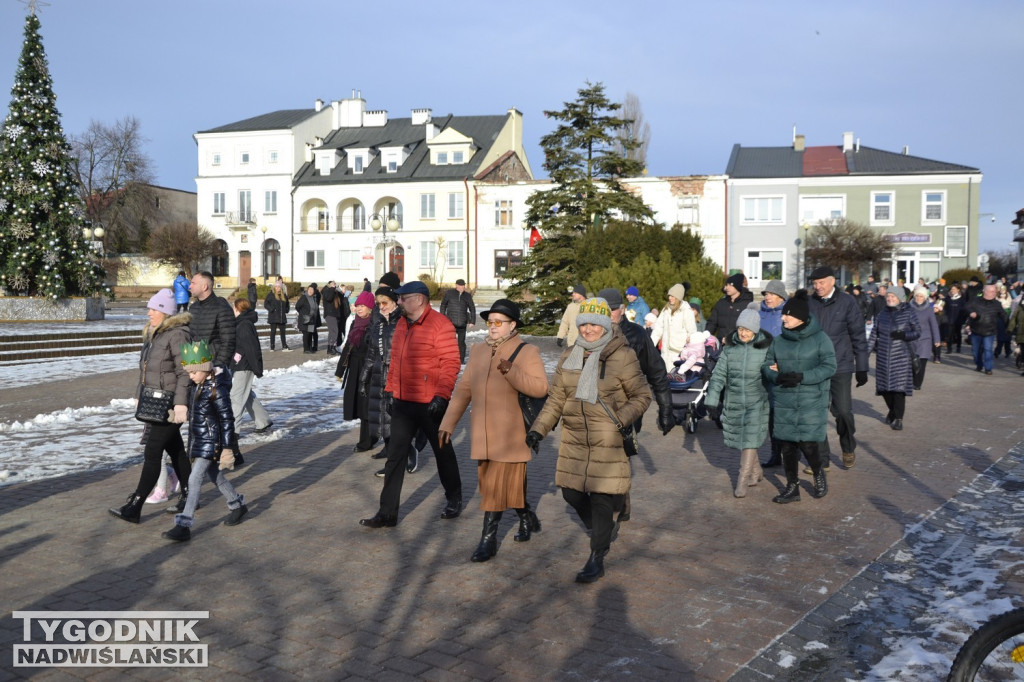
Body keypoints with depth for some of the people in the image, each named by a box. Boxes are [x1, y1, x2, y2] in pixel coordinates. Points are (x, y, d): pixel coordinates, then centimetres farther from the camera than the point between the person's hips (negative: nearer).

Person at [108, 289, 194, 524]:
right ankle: (188, 496, 28)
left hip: (169, 407, -10)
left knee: (152, 453, -7)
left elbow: (185, 373, -21)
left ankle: (135, 507, -4)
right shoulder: (152, 334, 13)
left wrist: (181, 404, -25)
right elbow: (145, 370, 20)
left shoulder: (178, 335, -16)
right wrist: (140, 396, 20)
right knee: (175, 450, 17)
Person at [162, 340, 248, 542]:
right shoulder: (195, 386, 6)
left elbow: (227, 420, -17)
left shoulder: (217, 389, -19)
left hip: (210, 441, -9)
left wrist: (227, 447, -17)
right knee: (215, 476, 19)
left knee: (194, 479, -12)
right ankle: (238, 505, 38)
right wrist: (192, 441, 24)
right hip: (197, 439, 9)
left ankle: (184, 526, -10)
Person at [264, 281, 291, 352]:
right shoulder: (271, 294, -3)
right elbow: (266, 304, -6)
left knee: (282, 331, 5)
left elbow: (287, 304, 25)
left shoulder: (284, 295, 12)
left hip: (282, 317, 5)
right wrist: (271, 309, -17)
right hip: (273, 317, -5)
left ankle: (284, 346, 6)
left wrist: (286, 310, 8)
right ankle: (272, 347, 7)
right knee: (273, 331, 1)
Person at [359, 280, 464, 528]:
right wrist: (389, 389, 14)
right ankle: (387, 512, 9)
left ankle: (454, 499, 33)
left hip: (431, 404, -7)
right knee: (395, 456, 4)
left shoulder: (440, 324, -15)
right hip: (403, 402, 7)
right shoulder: (402, 325, 10)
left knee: (442, 452, 12)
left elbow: (451, 362, -18)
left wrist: (441, 395, -23)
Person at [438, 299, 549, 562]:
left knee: (498, 485, -4)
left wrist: (511, 371, -30)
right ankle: (528, 518, 38)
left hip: (510, 434, -6)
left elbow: (541, 387, -17)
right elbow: (463, 389, 12)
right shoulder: (478, 350, 12)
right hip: (482, 432, 6)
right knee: (499, 482, 16)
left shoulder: (526, 352, -5)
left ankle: (489, 539, 7)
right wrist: (448, 423, 7)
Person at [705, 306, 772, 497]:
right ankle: (756, 472, 33)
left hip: (757, 403, -3)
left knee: (750, 440, -8)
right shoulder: (730, 347, 0)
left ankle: (742, 481, 0)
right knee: (738, 438, 13)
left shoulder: (765, 347, -7)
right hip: (733, 402, 4)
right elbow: (719, 374, 1)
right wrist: (712, 400, -3)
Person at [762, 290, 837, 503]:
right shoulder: (778, 340, 7)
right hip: (784, 402, 4)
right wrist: (777, 376, -14)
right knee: (788, 445, 7)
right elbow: (767, 365, 9)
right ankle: (792, 487, 21)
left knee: (808, 443, -7)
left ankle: (818, 474, 25)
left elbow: (829, 367, -10)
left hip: (812, 402, -4)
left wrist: (801, 377, -20)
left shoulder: (820, 339, -6)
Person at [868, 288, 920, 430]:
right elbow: (874, 334, 10)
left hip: (901, 356, -3)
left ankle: (898, 418, 1)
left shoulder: (908, 314, 0)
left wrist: (903, 335, -17)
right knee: (884, 387, 5)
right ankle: (892, 410, 30)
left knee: (899, 387, -7)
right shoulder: (882, 314, 9)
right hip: (883, 357, 3)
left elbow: (917, 333, 1)